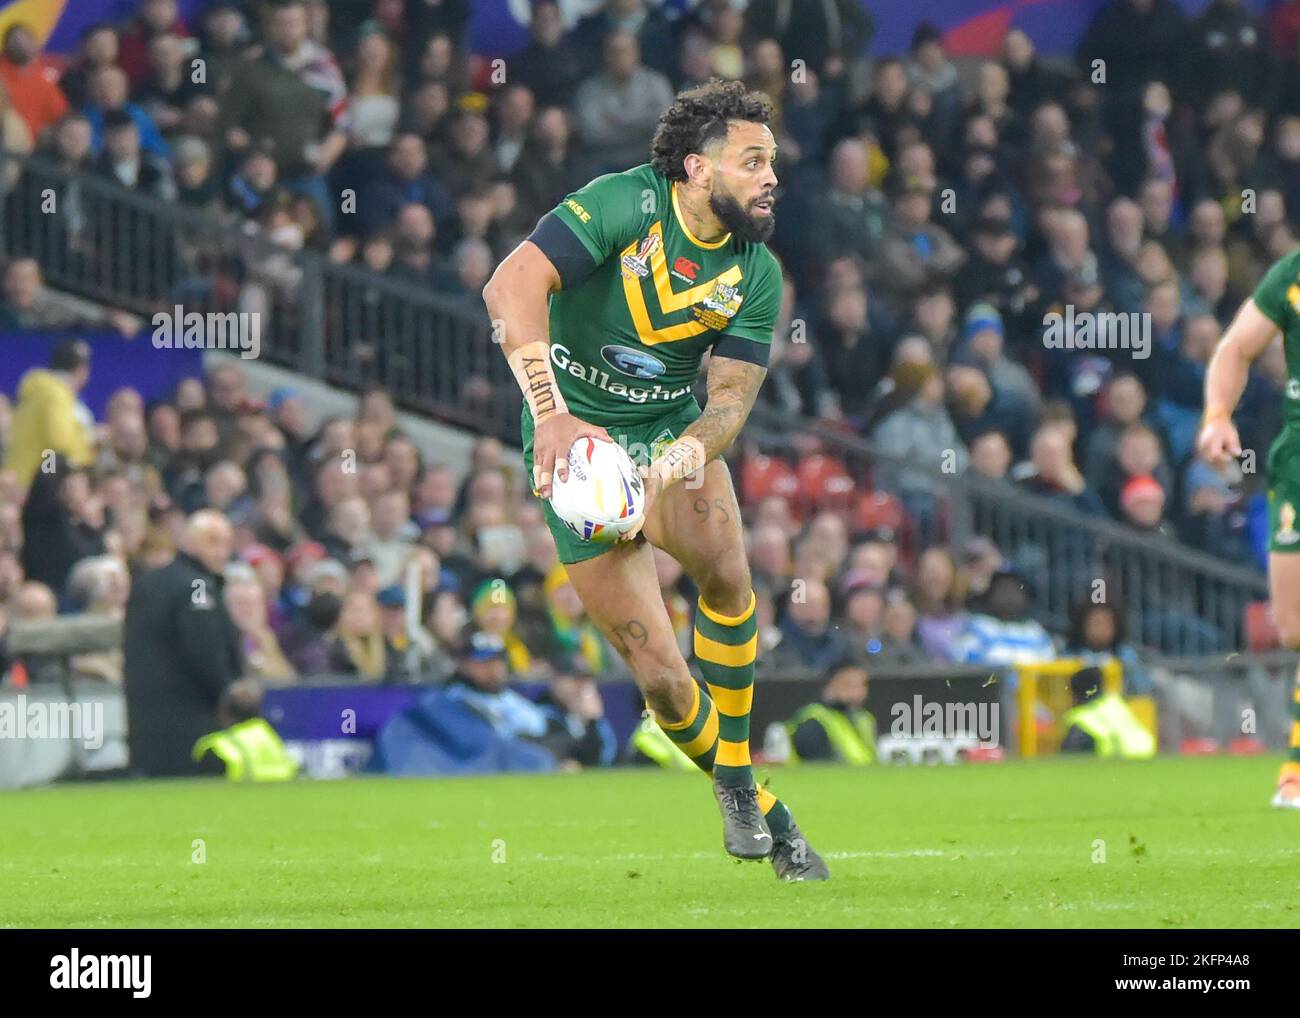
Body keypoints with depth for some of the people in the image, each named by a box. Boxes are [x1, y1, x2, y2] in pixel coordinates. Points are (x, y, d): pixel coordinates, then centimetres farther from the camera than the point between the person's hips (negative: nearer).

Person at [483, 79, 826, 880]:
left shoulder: (757, 274, -2)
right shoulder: (627, 205, -17)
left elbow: (734, 392, -3)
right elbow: (513, 285, -28)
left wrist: (697, 445, -28)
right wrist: (551, 414, -38)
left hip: (674, 431, 3)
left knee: (725, 571, -30)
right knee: (661, 678, -11)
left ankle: (737, 773, -13)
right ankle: (752, 809, 14)